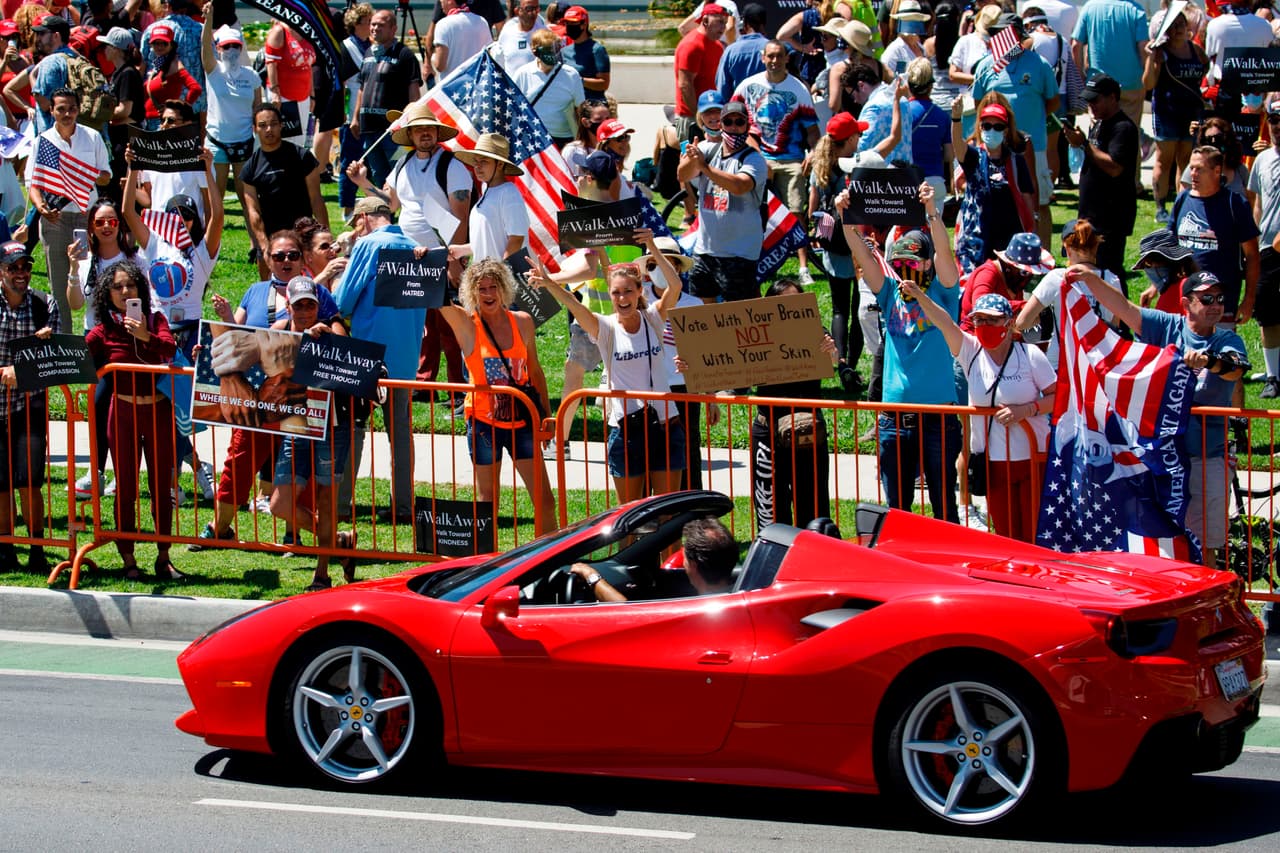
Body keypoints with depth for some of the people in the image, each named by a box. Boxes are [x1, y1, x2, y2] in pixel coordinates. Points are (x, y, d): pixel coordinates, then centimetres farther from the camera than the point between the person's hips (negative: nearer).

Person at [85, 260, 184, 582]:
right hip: (123, 414, -1)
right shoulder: (104, 331, -1)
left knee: (162, 488, 7)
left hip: (159, 413, 1)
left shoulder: (156, 321, 2)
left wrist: (146, 336, -34)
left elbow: (169, 350, -16)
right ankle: (128, 561, 8)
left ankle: (163, 558, 16)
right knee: (125, 489, 2)